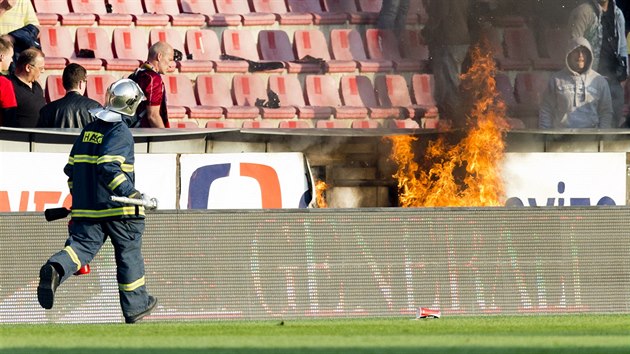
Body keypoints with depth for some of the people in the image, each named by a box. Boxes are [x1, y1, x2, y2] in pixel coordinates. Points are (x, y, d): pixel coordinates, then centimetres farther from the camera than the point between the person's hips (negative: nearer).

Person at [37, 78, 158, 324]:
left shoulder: (89, 129, 13)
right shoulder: (121, 133, -11)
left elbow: (71, 168, 18)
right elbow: (108, 167, -25)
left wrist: (80, 197, 31)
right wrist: (134, 194, -27)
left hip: (86, 209, 6)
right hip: (117, 209, -6)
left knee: (81, 246, -4)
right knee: (129, 253, 10)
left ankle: (55, 269, -36)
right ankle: (135, 306, 19)